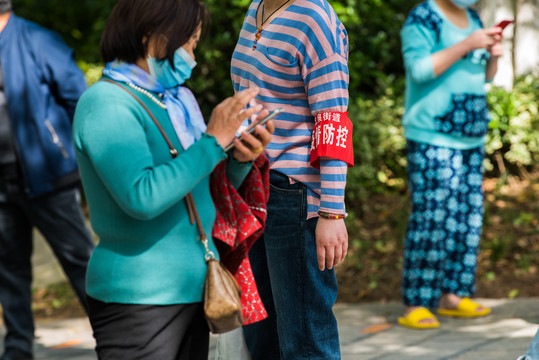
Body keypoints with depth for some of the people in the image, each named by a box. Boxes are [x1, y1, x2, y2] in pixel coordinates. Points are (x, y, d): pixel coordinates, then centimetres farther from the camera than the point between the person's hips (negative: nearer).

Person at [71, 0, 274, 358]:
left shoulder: (179, 98, 11)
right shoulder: (106, 103, -13)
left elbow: (209, 188, 18)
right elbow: (142, 198, -26)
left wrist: (240, 159, -3)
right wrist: (214, 140, -21)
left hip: (193, 287, 8)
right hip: (138, 298, -8)